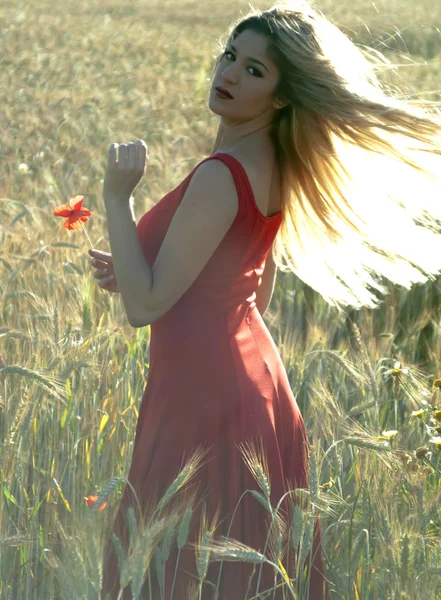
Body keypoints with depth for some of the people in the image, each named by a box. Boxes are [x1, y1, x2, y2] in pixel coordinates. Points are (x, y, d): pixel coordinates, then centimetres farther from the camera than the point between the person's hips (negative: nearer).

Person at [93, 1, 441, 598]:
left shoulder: (221, 177, -21)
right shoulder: (278, 170, 7)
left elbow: (146, 305, -20)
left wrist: (118, 196, -16)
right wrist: (134, 273, 16)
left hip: (202, 398, -10)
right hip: (258, 387, 10)